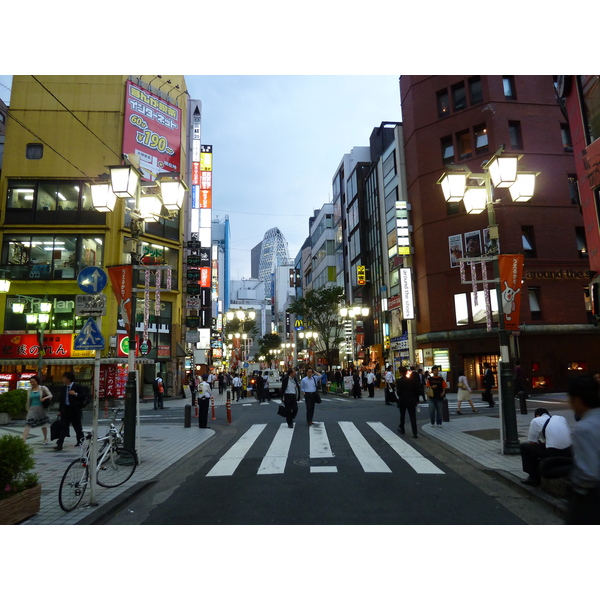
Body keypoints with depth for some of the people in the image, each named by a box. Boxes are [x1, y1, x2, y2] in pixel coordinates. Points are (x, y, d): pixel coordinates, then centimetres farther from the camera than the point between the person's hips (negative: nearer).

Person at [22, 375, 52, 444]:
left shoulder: (43, 388, -2)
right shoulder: (29, 390, 7)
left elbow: (50, 395, -6)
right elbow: (28, 401, 14)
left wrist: (45, 398, -26)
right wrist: (28, 410, 16)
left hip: (41, 408, -2)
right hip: (32, 409, 2)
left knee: (43, 425, 12)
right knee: (27, 425, -13)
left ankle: (45, 439, 30)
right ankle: (23, 441, -18)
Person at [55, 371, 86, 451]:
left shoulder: (77, 387, -7)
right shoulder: (64, 388, 10)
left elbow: (83, 396, -9)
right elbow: (61, 399, 15)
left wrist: (75, 394, -23)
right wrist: (60, 410, 13)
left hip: (74, 410, -4)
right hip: (65, 409, 5)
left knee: (78, 427, 8)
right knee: (63, 427, -1)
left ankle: (80, 442, 23)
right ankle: (59, 444, -1)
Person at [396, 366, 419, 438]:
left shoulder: (398, 381, -12)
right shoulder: (412, 380, -1)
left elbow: (398, 392, -15)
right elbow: (416, 390, 1)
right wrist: (417, 399, 9)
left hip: (402, 401, -2)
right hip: (411, 401, 2)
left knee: (402, 416, 18)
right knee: (413, 417, 0)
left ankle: (402, 429, 33)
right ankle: (414, 433, -5)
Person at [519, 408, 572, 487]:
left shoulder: (535, 420, 6)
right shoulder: (561, 418, 21)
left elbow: (532, 442, 7)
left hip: (553, 454, -7)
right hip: (568, 454, 7)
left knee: (523, 446, 12)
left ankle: (533, 478, 15)